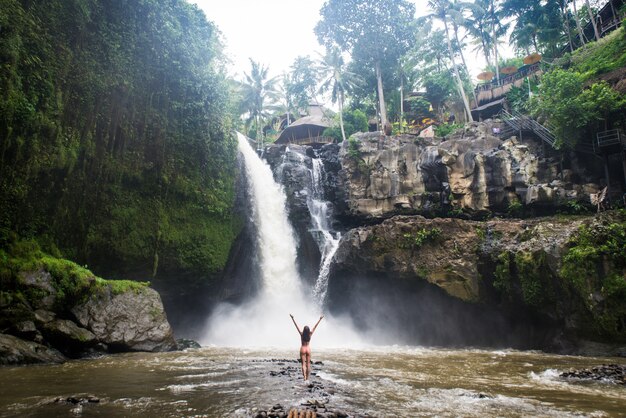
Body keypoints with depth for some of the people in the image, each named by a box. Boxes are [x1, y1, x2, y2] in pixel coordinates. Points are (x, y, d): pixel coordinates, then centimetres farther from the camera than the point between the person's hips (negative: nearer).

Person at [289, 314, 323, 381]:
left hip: (303, 349, -1)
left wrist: (292, 318, -10)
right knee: (308, 364, 9)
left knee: (303, 364, -1)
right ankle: (307, 377, 12)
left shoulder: (302, 334, -9)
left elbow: (296, 326, -10)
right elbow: (315, 326, -3)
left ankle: (305, 376, -15)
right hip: (308, 349, 1)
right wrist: (320, 319, 1)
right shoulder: (310, 334, -6)